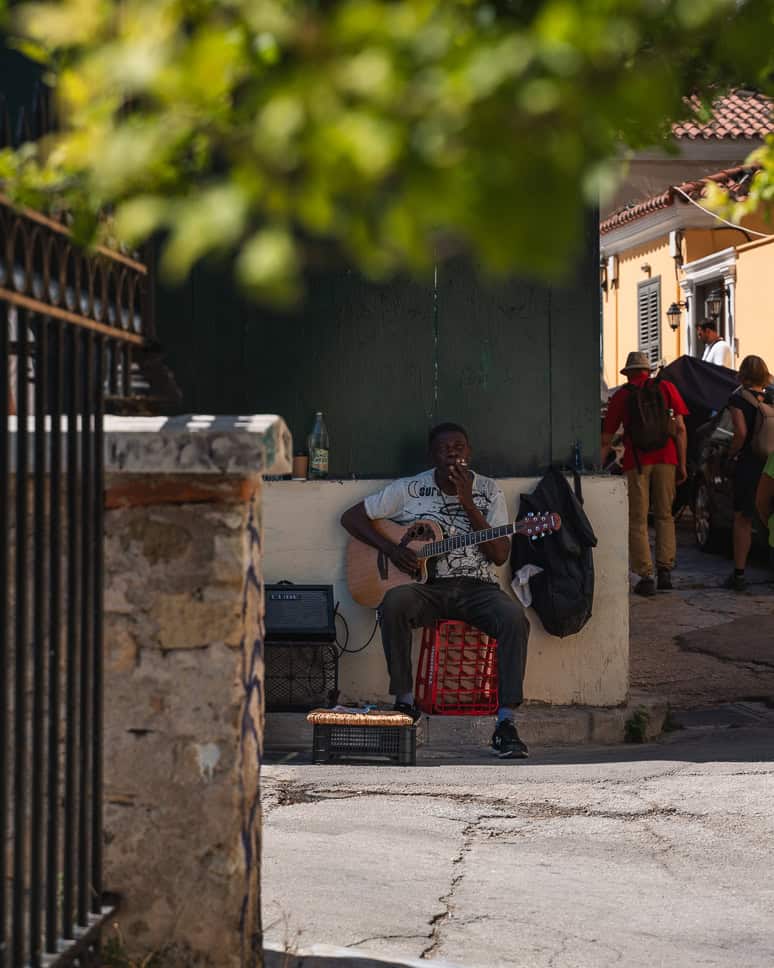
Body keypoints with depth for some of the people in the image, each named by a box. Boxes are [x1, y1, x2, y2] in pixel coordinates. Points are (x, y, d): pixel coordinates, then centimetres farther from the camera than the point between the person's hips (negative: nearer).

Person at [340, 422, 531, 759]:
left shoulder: (488, 491, 8)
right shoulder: (409, 490, 6)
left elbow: (500, 555, -1)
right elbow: (351, 516, 9)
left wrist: (467, 503, -10)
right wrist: (390, 549, -6)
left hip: (477, 588, 1)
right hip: (427, 587, 0)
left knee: (514, 618, -32)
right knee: (395, 602, -36)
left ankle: (505, 723, -29)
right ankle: (405, 702, -24)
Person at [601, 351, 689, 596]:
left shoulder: (621, 395, 9)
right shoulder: (666, 387, 10)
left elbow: (606, 440, 8)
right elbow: (680, 429, 4)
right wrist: (682, 464, 7)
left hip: (636, 461, -1)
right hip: (666, 458, 1)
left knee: (638, 521, 4)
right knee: (664, 516, 15)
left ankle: (645, 576, -3)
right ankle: (665, 570, 3)